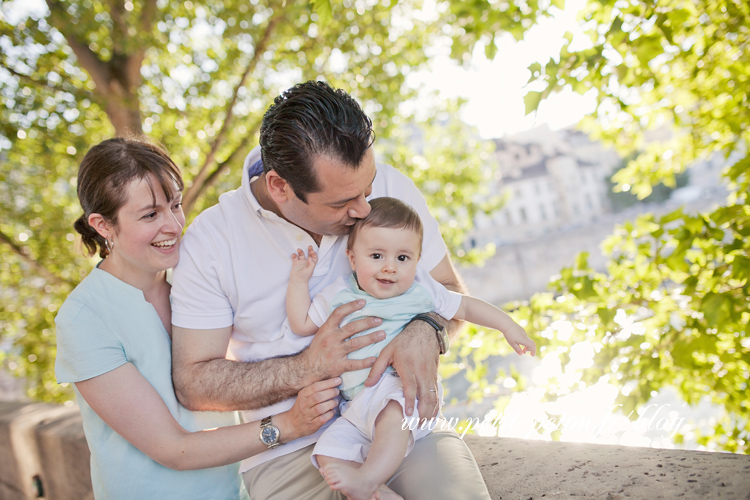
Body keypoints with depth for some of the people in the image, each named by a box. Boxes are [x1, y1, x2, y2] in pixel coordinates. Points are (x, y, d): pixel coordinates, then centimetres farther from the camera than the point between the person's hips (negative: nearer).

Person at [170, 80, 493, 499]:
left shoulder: (391, 188, -3)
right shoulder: (212, 239, -9)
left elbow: (450, 291, 7)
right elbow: (192, 383, -5)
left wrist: (426, 334, -16)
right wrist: (306, 369, -18)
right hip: (289, 448, -2)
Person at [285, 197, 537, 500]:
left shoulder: (422, 291, 6)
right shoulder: (338, 296, 9)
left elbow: (465, 306, 17)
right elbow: (302, 325, 16)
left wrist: (508, 326, 12)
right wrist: (299, 280, 10)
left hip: (406, 390, -3)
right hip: (356, 407, 4)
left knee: (394, 412, -38)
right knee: (328, 453, -17)